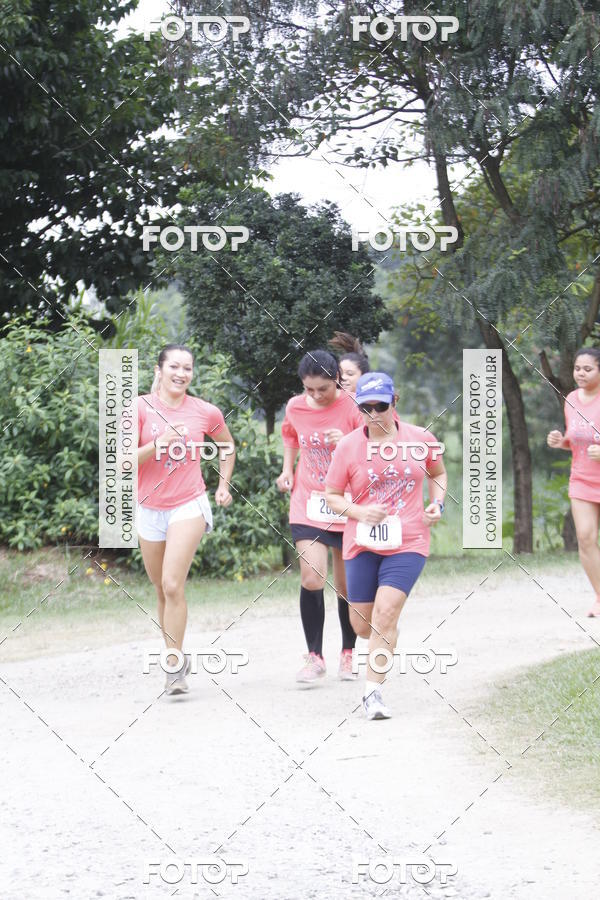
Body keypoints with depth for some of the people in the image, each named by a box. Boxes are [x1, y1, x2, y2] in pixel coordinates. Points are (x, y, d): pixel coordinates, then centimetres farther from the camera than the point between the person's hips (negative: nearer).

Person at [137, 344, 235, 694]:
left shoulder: (206, 412, -2)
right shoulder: (141, 408, -5)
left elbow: (228, 446, 19)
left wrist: (224, 485, 13)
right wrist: (158, 444, -24)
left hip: (189, 506, -2)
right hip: (150, 509, 2)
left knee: (172, 584, -17)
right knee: (162, 590, 13)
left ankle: (174, 666, -13)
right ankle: (177, 658, 30)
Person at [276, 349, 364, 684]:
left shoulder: (353, 408, -10)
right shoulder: (295, 408, 0)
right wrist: (287, 469, 8)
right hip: (308, 507, 1)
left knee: (347, 586, 7)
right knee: (311, 579, -14)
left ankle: (348, 653, 27)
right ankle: (315, 657, -2)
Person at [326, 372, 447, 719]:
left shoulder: (421, 439, 0)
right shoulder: (348, 446, -4)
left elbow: (438, 473, 19)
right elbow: (332, 495, 3)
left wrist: (437, 503, 0)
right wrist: (361, 512, -15)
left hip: (408, 542, -1)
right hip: (363, 544, 1)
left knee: (385, 613, -18)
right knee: (362, 626, 7)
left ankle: (373, 691, -11)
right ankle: (388, 636, 45)